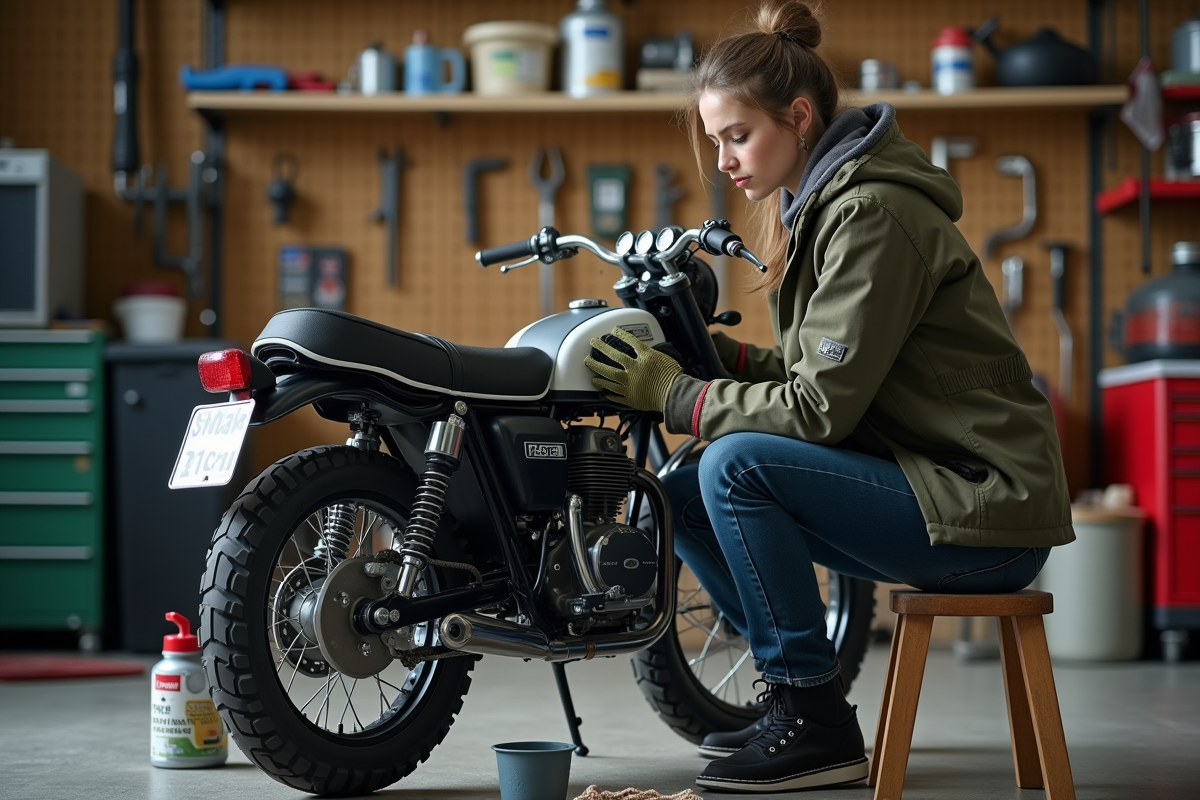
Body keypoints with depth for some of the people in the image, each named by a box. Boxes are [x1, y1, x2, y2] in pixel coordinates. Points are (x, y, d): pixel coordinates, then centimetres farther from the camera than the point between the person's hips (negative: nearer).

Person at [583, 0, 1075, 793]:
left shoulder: (874, 213, -17)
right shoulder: (821, 205, 12)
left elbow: (824, 406, -21)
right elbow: (819, 374, 14)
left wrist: (675, 393, -12)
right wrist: (721, 354, -1)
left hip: (984, 505, -9)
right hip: (927, 478, 10)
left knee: (736, 465, -23)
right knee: (684, 497, 4)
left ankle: (817, 724, -12)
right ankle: (796, 694, 14)